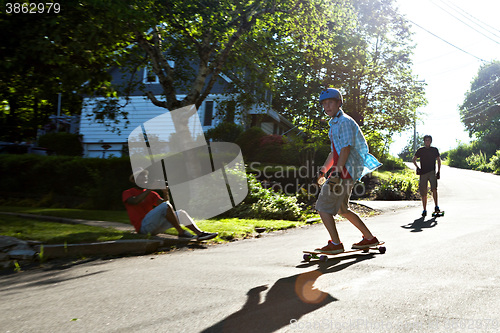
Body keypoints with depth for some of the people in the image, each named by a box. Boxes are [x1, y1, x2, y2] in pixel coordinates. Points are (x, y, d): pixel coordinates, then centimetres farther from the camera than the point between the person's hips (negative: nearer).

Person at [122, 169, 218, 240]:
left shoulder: (152, 194, 23)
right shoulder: (127, 193, 5)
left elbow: (162, 202, 7)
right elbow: (135, 201, -19)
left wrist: (166, 195, -14)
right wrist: (150, 188, -18)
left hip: (155, 228, 7)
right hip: (143, 226, -7)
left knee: (181, 213, -4)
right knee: (165, 206, -27)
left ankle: (200, 233, -18)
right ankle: (181, 232, -23)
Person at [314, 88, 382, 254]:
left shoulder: (345, 122, -10)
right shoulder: (334, 124, 20)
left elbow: (346, 149, -19)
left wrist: (337, 173, -25)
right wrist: (323, 171, 20)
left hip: (345, 171, -10)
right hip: (344, 172, 10)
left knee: (323, 207, -8)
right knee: (342, 209, 18)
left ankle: (336, 244, -1)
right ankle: (369, 238, 26)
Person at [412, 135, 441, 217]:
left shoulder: (434, 150, 9)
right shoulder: (420, 150, 8)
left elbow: (438, 160, 15)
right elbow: (414, 159, 16)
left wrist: (439, 171, 6)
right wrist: (417, 167, 2)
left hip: (432, 172, -1)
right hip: (423, 173, 1)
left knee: (434, 188, -23)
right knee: (423, 193, 2)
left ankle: (436, 206, -17)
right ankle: (424, 210, 10)